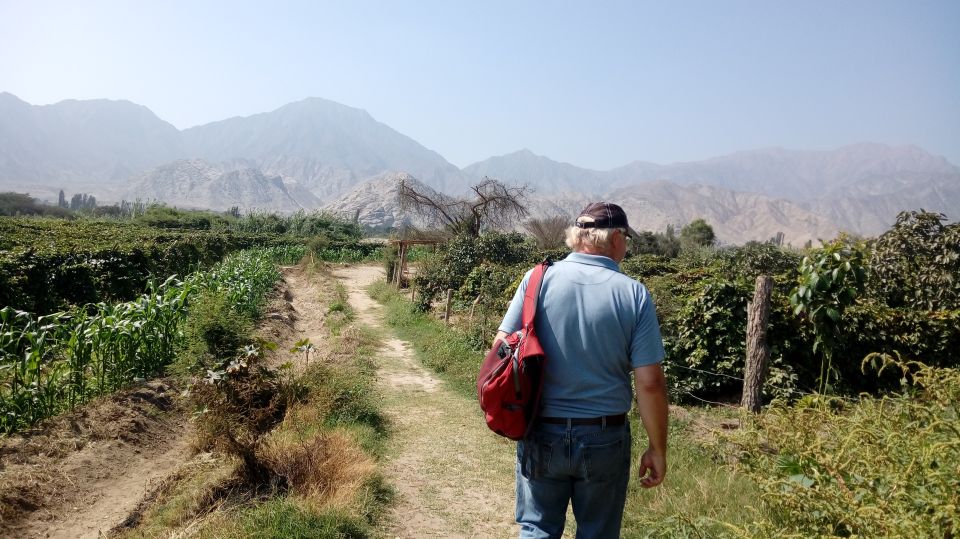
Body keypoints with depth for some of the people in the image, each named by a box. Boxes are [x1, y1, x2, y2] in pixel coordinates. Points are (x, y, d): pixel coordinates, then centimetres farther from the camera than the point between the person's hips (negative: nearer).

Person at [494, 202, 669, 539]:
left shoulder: (538, 280, -7)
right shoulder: (634, 294, -9)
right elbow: (650, 383, -10)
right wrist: (657, 449, 1)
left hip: (543, 435, 1)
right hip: (605, 439, 0)